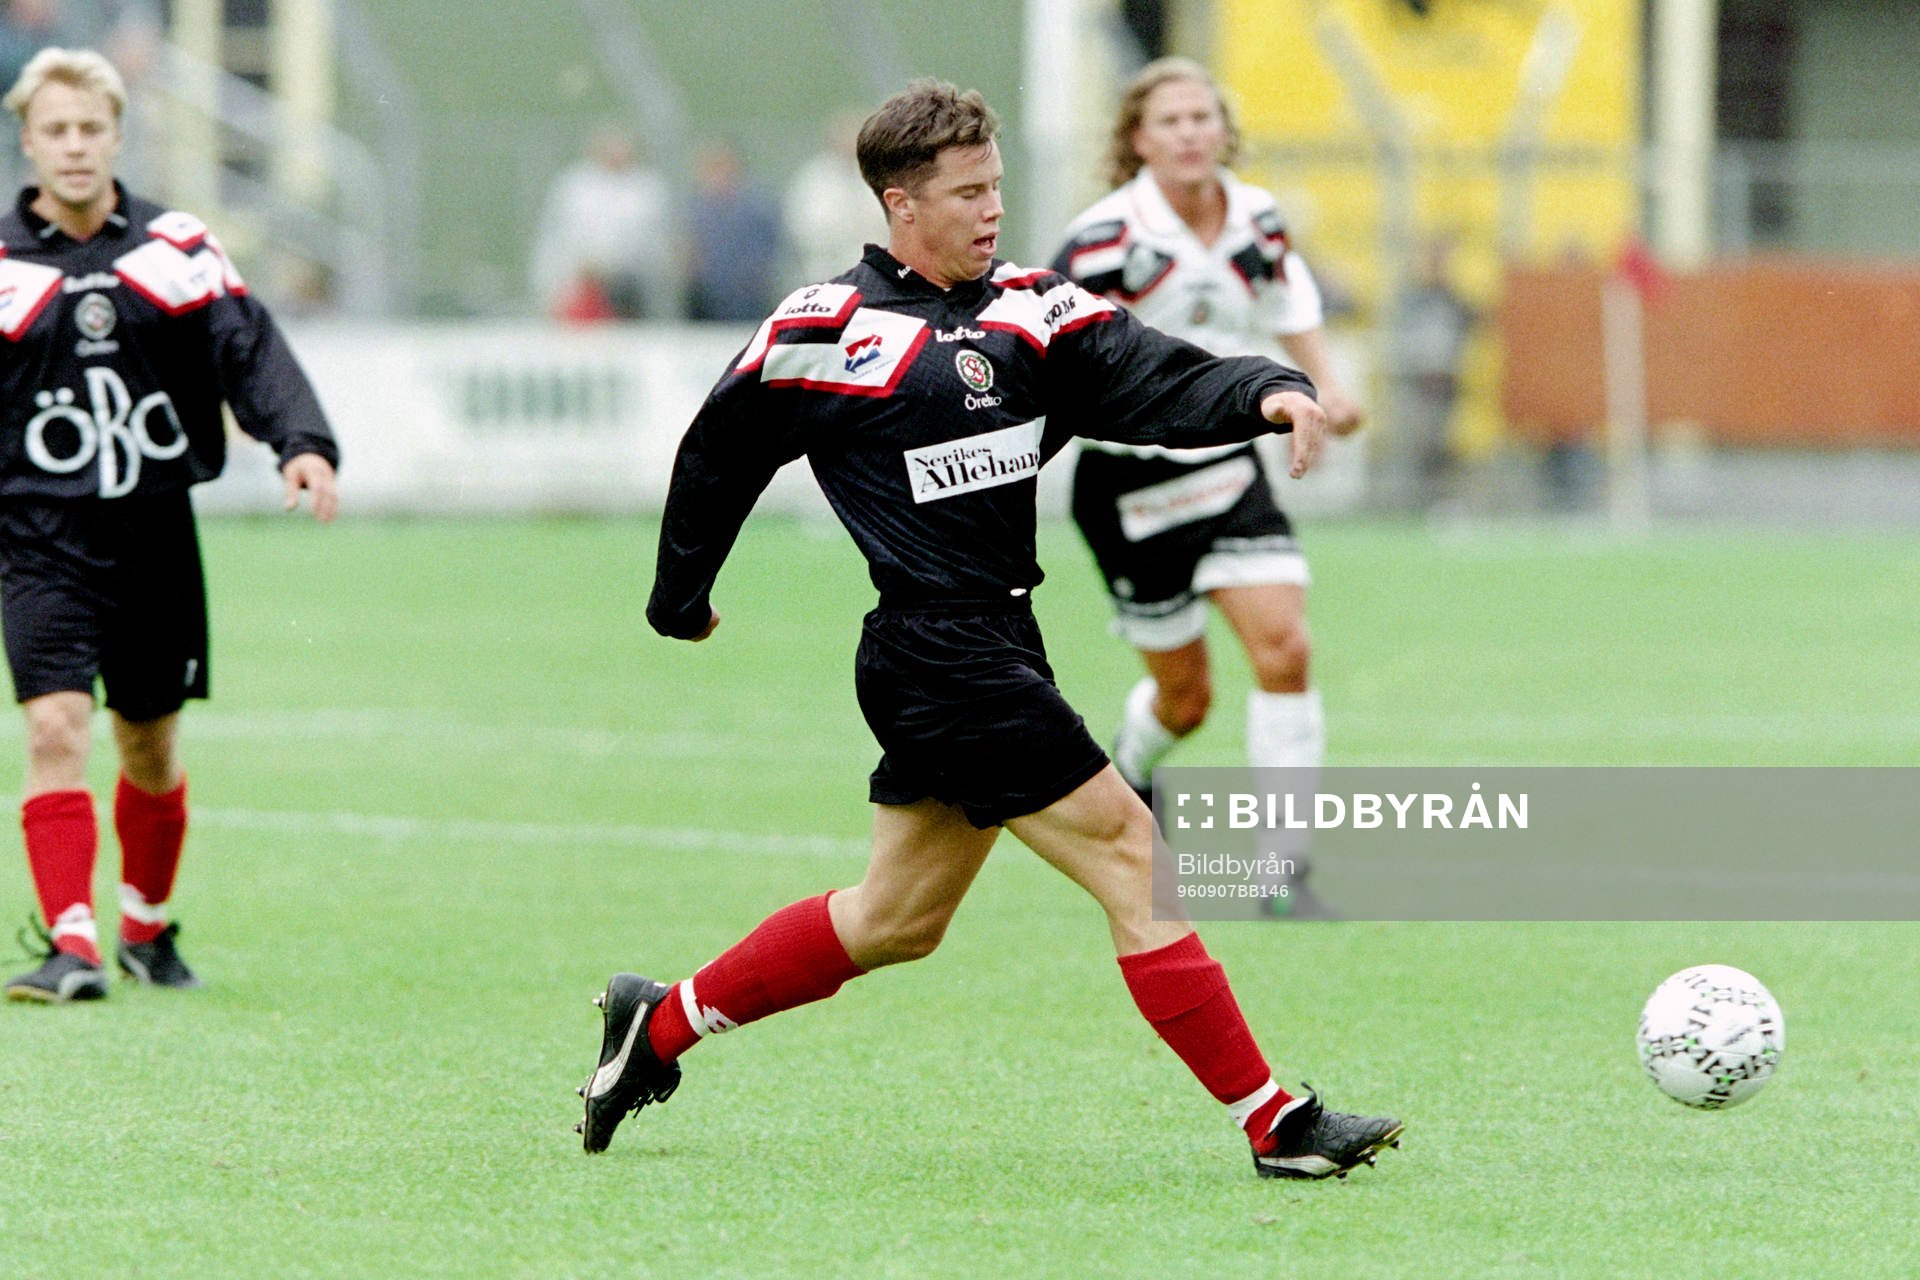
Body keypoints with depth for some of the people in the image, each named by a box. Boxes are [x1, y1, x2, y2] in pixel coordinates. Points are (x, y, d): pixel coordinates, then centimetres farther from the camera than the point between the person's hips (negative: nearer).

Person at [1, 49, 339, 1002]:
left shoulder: (177, 245, 4)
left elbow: (250, 349, -2)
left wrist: (303, 441, -18)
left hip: (155, 531, 2)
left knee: (151, 747, 12)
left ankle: (145, 929, 33)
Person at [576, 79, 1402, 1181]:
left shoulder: (1028, 310, 8)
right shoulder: (828, 331, -7)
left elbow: (1157, 382, -5)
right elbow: (719, 452, 6)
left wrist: (1263, 391, -25)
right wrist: (680, 597, 17)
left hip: (1000, 651, 8)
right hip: (940, 661, -8)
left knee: (899, 919, 18)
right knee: (1129, 851, -10)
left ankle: (660, 1025, 32)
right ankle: (1274, 1123, -7)